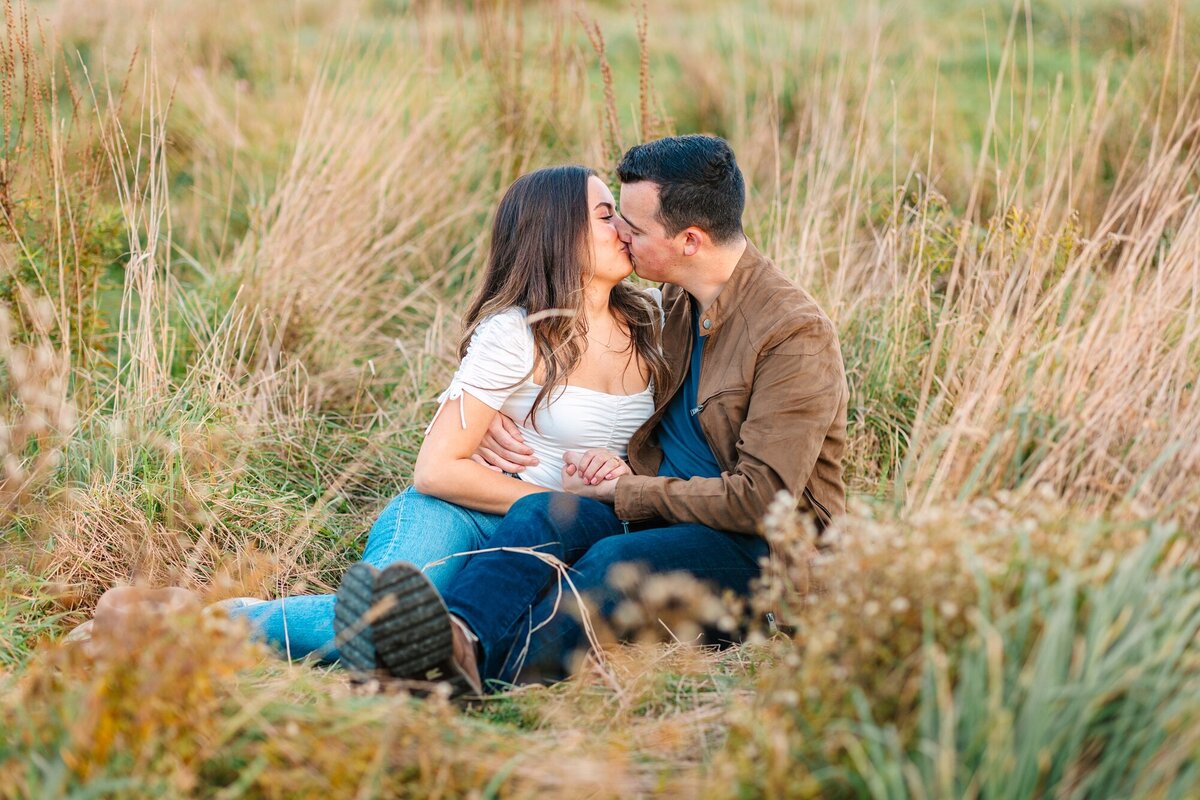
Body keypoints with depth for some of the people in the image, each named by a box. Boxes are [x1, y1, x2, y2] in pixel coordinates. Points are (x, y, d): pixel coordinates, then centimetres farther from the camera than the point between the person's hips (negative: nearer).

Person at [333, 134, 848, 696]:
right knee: (542, 513, -26)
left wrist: (625, 492, -14)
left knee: (617, 562, -36)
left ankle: (485, 670, -60)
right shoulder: (671, 305, 12)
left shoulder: (796, 332, -14)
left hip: (769, 548, -6)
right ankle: (461, 637, -56)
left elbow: (761, 498, -18)